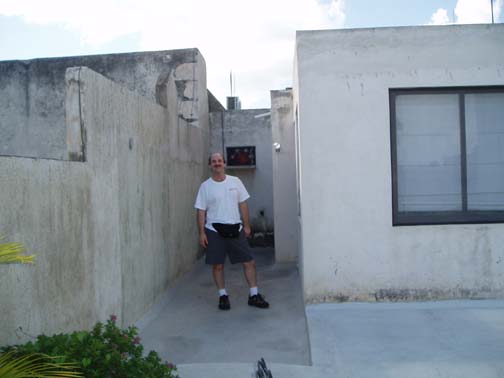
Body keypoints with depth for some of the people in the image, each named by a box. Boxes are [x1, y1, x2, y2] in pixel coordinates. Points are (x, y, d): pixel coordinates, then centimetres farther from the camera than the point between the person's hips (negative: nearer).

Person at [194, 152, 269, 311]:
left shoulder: (235, 181, 4)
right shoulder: (205, 186, -1)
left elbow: (243, 204, 8)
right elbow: (201, 211, -1)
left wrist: (246, 225, 4)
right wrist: (201, 233, -6)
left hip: (235, 229, 2)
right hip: (214, 230, -1)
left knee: (249, 262, 1)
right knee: (217, 265, 4)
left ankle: (254, 295, 12)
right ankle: (223, 296, 21)